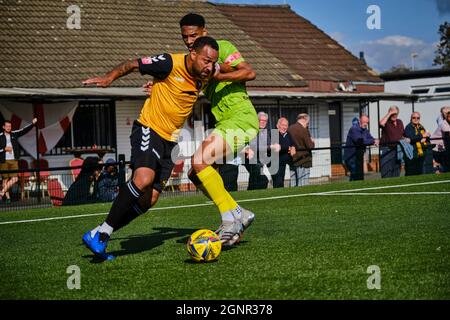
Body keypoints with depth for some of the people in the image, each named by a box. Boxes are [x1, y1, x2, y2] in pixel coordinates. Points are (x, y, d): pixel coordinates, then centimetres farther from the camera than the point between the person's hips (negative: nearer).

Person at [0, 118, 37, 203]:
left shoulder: (14, 134, 7)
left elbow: (24, 130, 2)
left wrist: (32, 123, -9)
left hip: (13, 160, 3)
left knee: (14, 178, -6)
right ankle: (7, 196, 13)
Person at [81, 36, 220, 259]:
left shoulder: (204, 75, 2)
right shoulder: (171, 64, -17)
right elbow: (133, 64, -8)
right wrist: (110, 77, -20)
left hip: (169, 140, 7)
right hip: (149, 129, -7)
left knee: (149, 199, -1)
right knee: (144, 178, -32)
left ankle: (100, 235, 9)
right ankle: (101, 233, -22)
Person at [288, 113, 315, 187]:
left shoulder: (289, 129, 7)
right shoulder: (303, 130, -14)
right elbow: (310, 146, -12)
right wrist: (313, 142, 6)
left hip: (292, 160, 7)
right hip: (303, 161, -7)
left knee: (293, 182, 10)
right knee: (303, 183, -4)